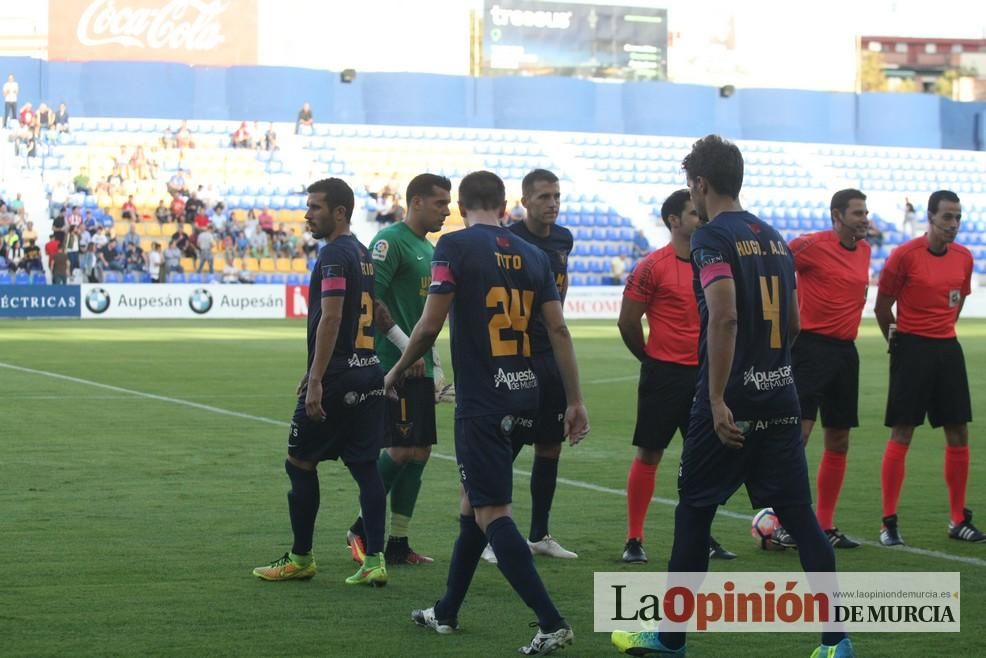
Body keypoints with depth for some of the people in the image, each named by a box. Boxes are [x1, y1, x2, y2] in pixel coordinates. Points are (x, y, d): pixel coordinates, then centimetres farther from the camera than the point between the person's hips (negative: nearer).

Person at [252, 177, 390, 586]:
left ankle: (300, 559, 10)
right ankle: (374, 561, 2)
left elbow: (330, 318, -21)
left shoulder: (334, 255, -13)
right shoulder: (362, 253, 16)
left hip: (337, 379, -8)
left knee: (300, 463, 4)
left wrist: (316, 381, -22)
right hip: (368, 374, 8)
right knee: (365, 466, 6)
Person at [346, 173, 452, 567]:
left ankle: (398, 543, 11)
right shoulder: (391, 241, -10)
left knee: (419, 451, 7)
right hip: (393, 365, -9)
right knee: (401, 449, -10)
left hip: (419, 367, 9)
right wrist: (405, 346, -19)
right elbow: (371, 298, -19)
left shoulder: (429, 249, 19)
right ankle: (362, 528, 5)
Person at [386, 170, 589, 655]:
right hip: (523, 397, 7)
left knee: (491, 513, -5)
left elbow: (430, 325, -11)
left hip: (481, 402, -7)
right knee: (473, 501, 20)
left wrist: (398, 370, 6)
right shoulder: (533, 255, 8)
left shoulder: (455, 246, -8)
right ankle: (447, 612, 30)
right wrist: (576, 401, 8)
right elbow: (558, 330, 5)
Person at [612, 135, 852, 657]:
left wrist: (718, 399, -20)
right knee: (799, 515, 5)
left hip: (731, 399, -6)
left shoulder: (712, 237, -8)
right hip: (781, 398, 6)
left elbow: (724, 317, -20)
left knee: (694, 512, 7)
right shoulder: (773, 237, 14)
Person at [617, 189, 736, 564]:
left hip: (704, 374, 5)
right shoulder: (653, 267, -8)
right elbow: (628, 322, -3)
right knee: (649, 454, 0)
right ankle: (634, 540, 6)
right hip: (664, 375, -5)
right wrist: (652, 358, 6)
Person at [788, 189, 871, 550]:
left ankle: (825, 525, 16)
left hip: (845, 350, 8)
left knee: (839, 442, 9)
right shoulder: (812, 245, -11)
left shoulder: (864, 249, 12)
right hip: (812, 345, -8)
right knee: (798, 432, -13)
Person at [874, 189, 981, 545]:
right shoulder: (905, 255, -11)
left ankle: (958, 520, 16)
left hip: (947, 348, 6)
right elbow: (882, 307, -4)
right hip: (912, 351, -6)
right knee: (901, 434, -5)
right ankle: (889, 523, 1)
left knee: (958, 433, 6)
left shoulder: (963, 257, 5)